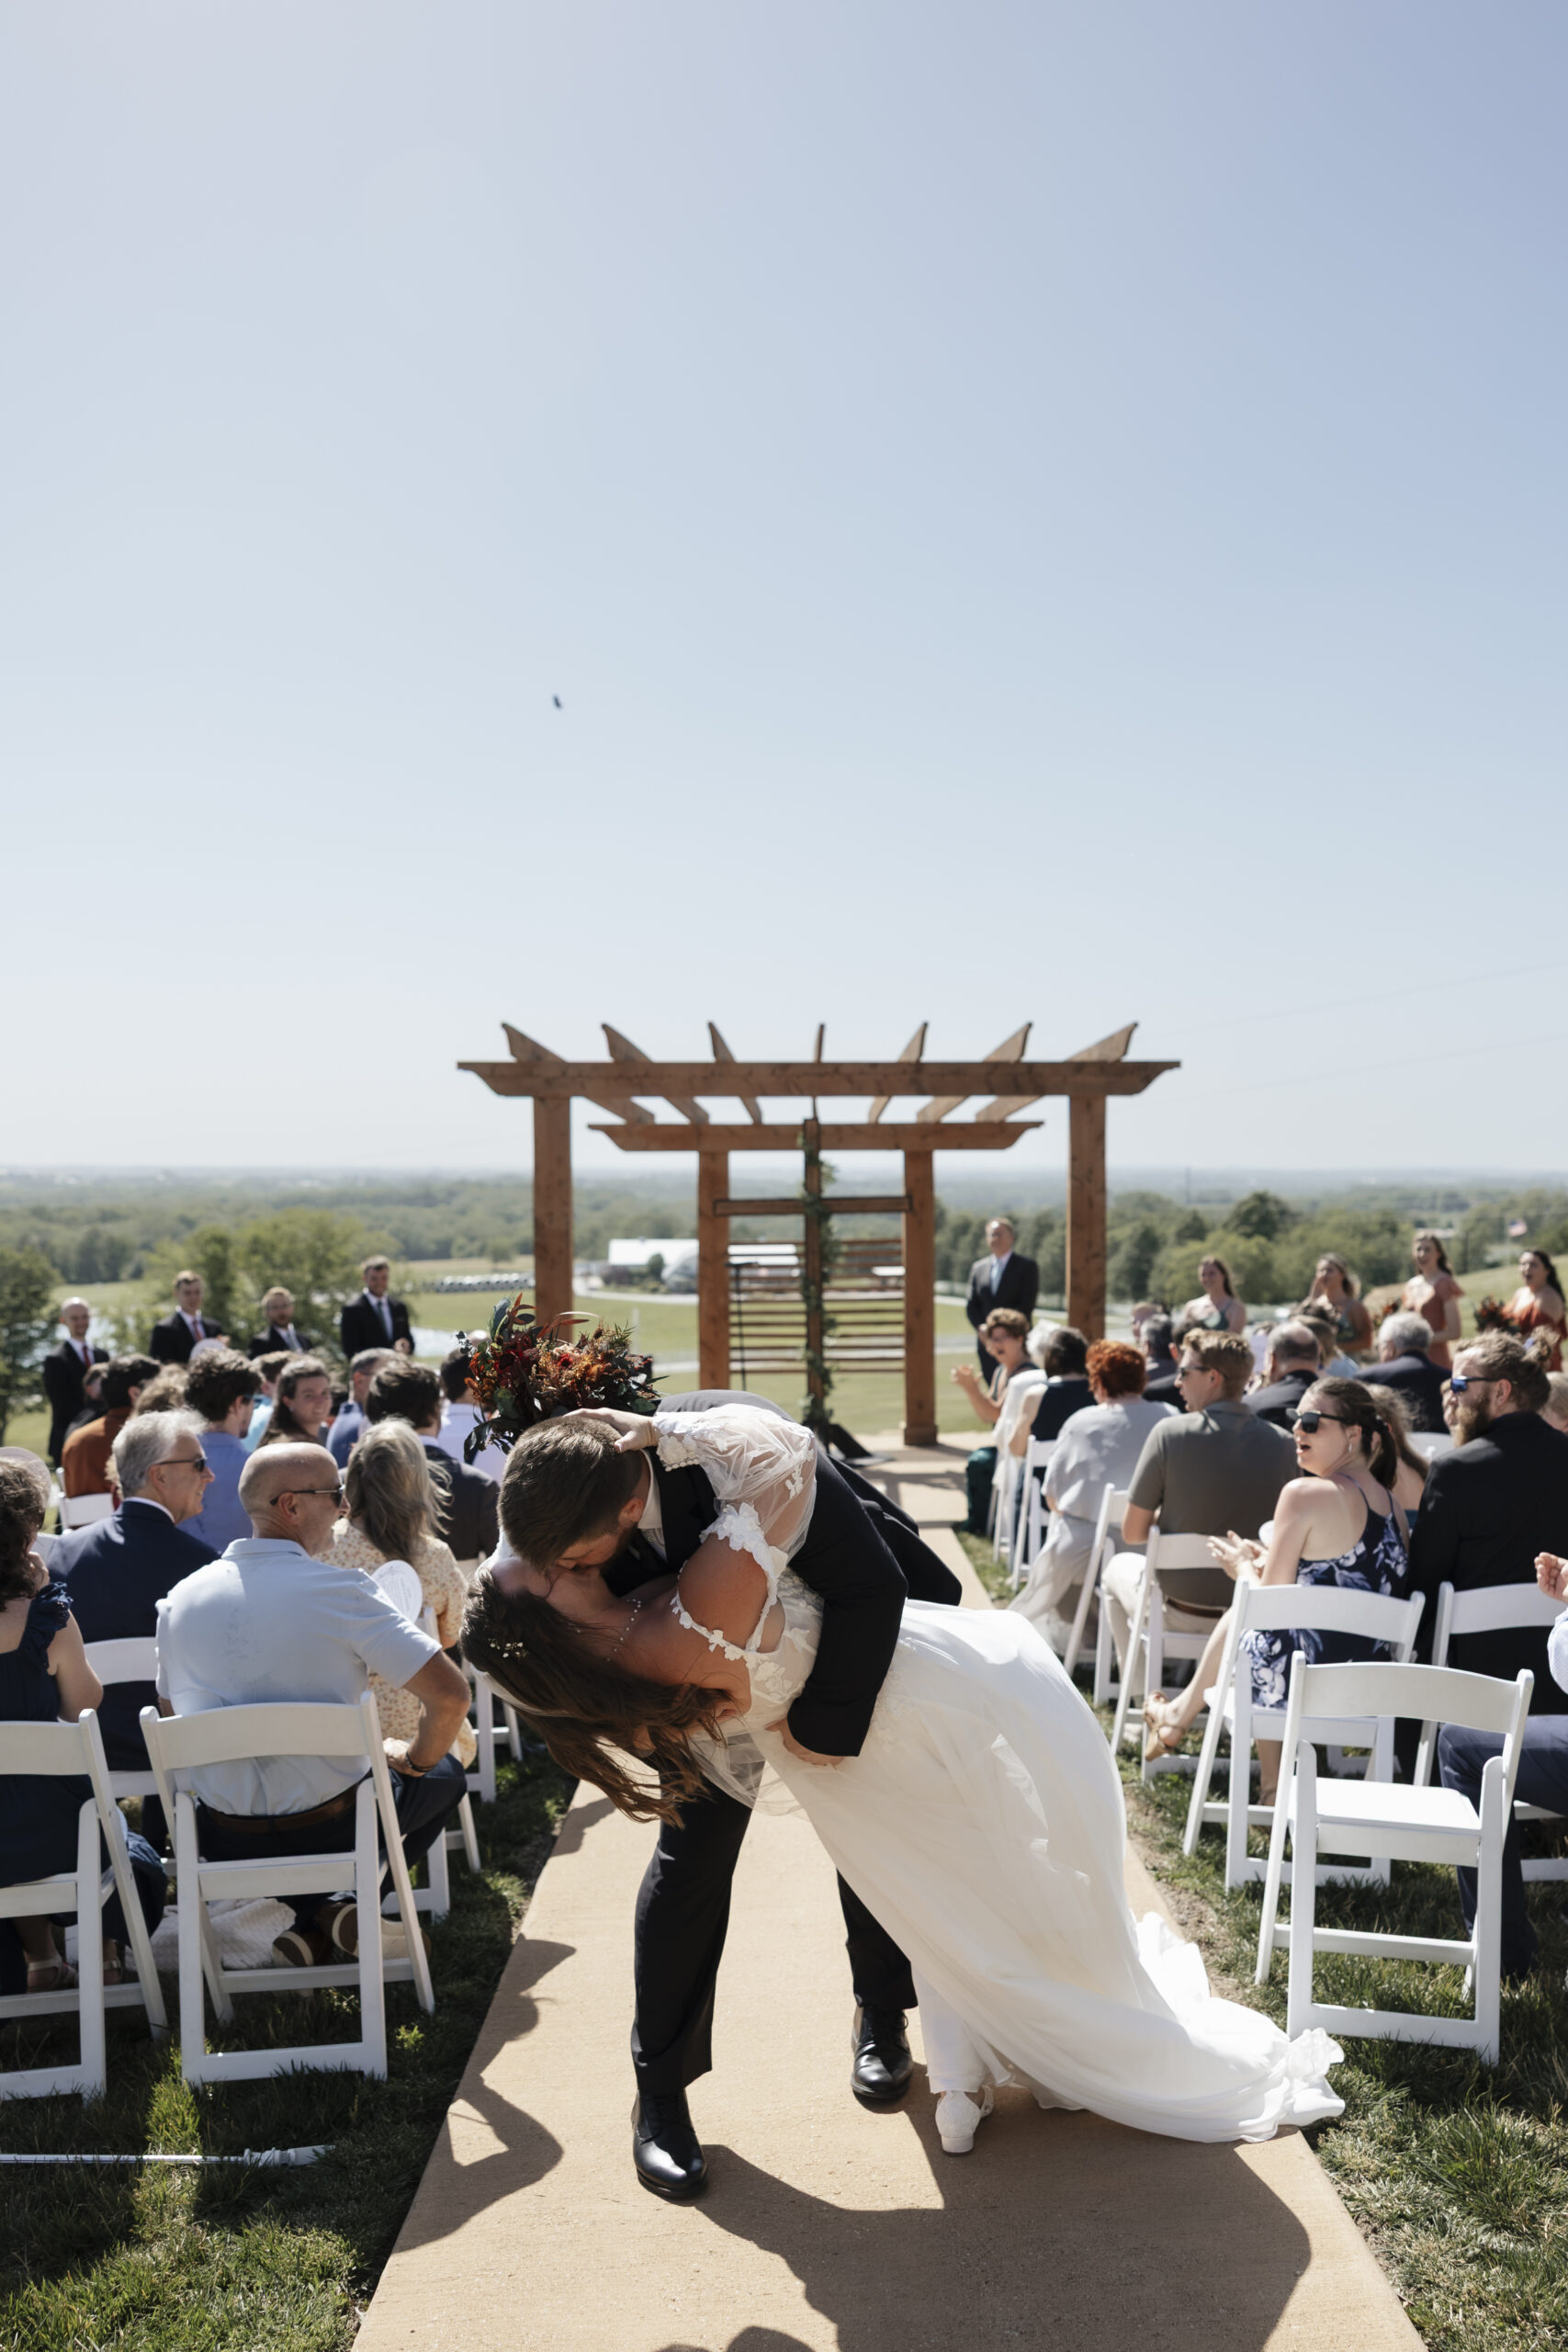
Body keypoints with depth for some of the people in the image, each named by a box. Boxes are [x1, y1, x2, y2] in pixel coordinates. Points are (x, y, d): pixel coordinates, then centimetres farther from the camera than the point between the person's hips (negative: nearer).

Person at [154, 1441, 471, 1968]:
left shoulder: (179, 1600, -2)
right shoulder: (339, 1590, -17)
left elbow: (171, 1715, 13)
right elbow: (451, 1694, -19)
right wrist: (413, 1759, 1)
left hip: (223, 1841, 4)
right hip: (329, 1830, -4)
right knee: (445, 1773, 24)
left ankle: (314, 1916, 17)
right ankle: (352, 1898, 5)